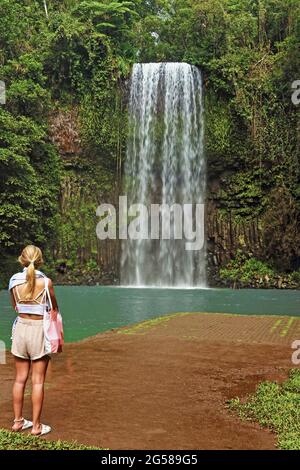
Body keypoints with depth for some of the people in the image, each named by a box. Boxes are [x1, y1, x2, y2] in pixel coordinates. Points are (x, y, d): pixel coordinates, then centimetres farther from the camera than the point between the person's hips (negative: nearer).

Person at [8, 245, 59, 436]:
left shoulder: (14, 280, -2)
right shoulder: (46, 281, -11)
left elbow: (16, 307, 11)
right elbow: (55, 309, 1)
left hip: (21, 326, 4)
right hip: (40, 329, -4)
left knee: (20, 378, 14)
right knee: (38, 381, 4)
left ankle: (18, 421, 25)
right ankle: (36, 426, 11)